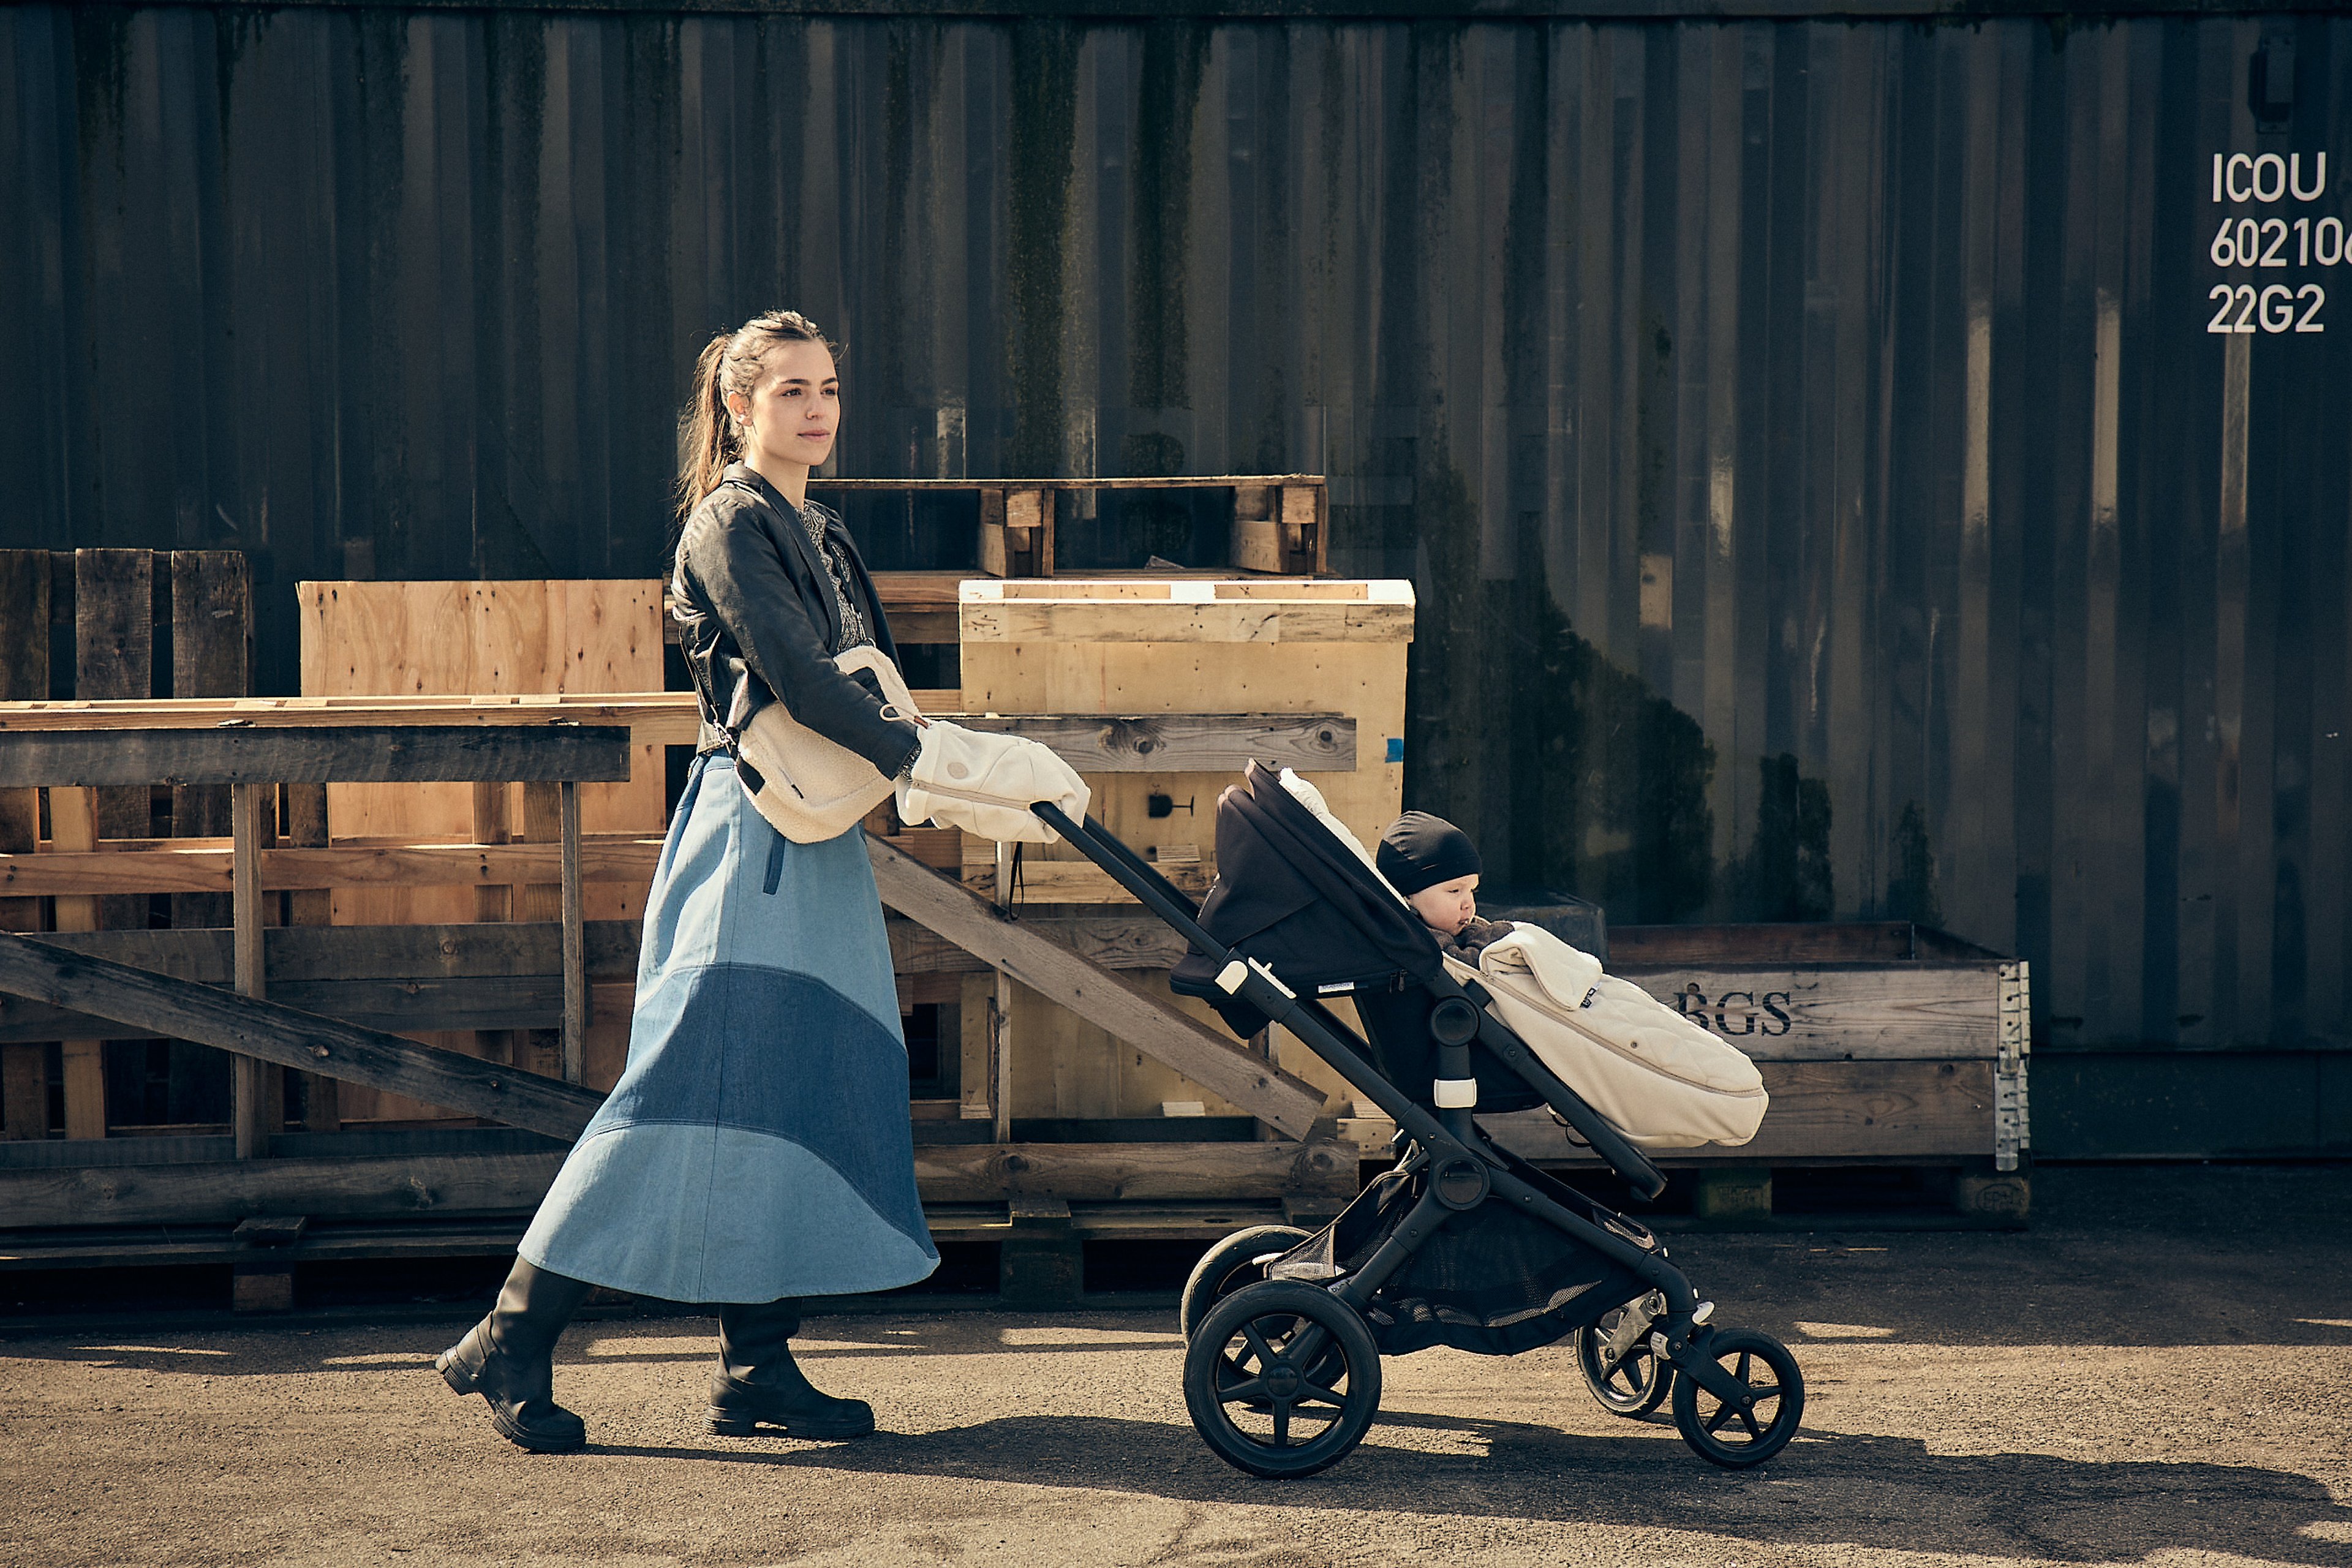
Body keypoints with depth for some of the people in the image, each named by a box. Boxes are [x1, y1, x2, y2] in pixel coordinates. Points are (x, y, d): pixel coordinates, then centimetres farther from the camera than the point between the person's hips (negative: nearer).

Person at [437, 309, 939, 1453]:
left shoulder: (820, 535, 19)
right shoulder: (730, 522, -9)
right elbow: (795, 679, -18)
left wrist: (888, 752, -1)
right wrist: (907, 750, -10)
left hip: (818, 843, 9)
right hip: (748, 835, -9)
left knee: (811, 1091, 6)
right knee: (692, 1087, -11)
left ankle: (759, 1368, 11)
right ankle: (510, 1344, -3)